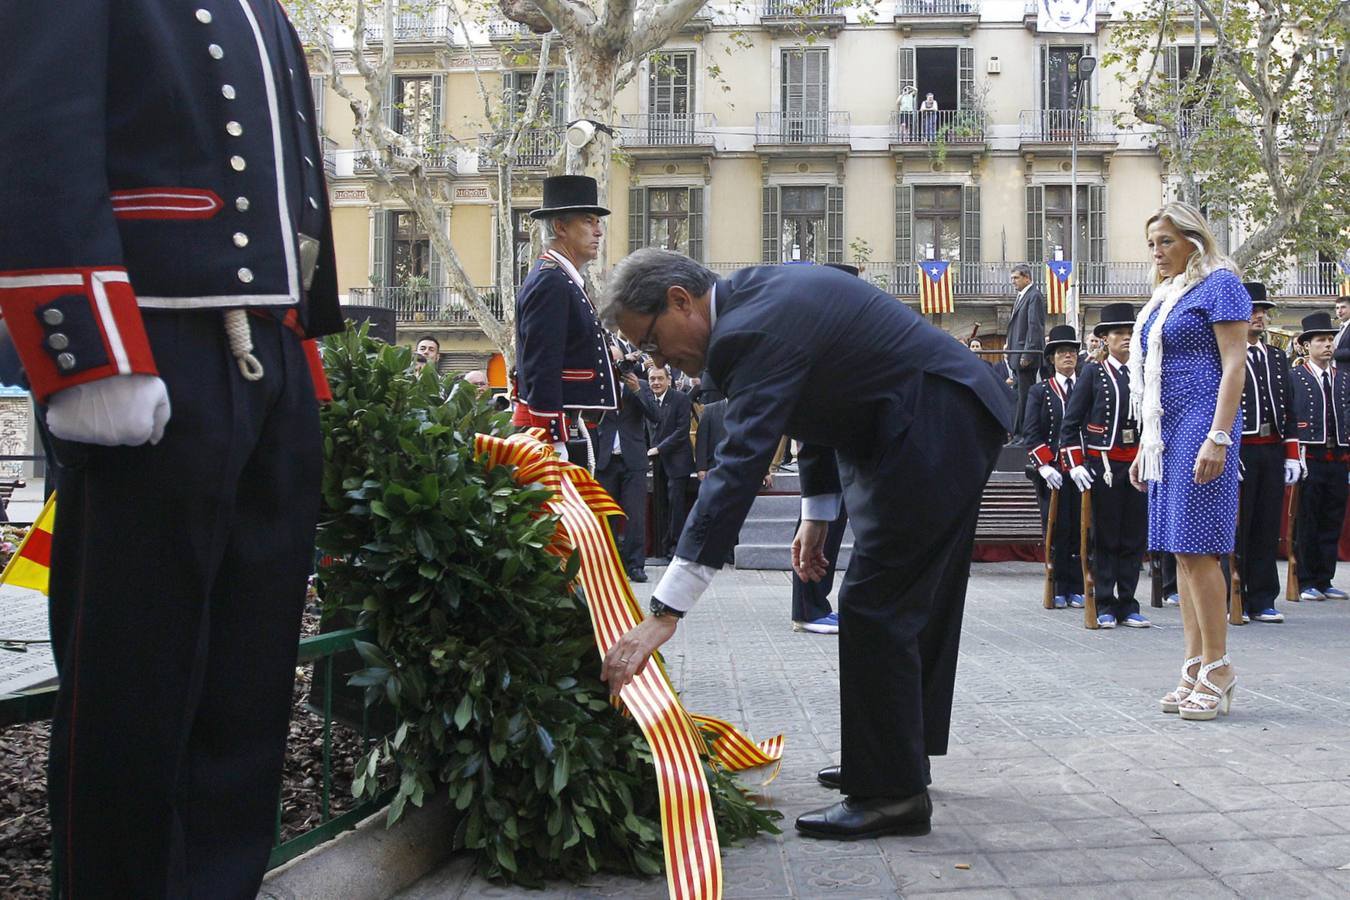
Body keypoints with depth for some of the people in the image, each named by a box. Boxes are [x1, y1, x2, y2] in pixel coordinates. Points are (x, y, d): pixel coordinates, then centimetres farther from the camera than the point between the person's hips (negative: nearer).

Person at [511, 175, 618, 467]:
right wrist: (555, 445, -23)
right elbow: (541, 371, -20)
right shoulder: (550, 283, -14)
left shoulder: (566, 281, 18)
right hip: (557, 432, -10)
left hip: (571, 431, 10)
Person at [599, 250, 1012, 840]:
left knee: (876, 609, -9)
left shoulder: (758, 327, -25)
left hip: (934, 426, -11)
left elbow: (740, 466, -33)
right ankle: (902, 753, 34)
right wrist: (817, 513, 17)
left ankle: (891, 793, 0)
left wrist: (665, 613, -35)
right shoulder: (755, 295, 6)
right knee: (915, 602, 20)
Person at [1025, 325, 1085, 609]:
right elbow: (1032, 432, 1)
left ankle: (1076, 589, 7)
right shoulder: (1040, 391, 8)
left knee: (1080, 530, 1)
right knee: (1056, 530, 0)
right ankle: (1059, 589, 5)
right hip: (1052, 473, -1)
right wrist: (1044, 466, -10)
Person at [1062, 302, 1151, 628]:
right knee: (1104, 538, 2)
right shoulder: (1093, 373, 1)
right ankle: (1104, 606, 8)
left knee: (1134, 538, 6)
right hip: (1103, 464, -3)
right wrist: (1075, 464, -9)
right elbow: (1071, 422, -2)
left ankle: (1127, 606, 13)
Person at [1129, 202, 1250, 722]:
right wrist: (1145, 446, 19)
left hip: (1202, 426, -8)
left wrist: (1218, 438, -20)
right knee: (1182, 552, 7)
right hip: (1167, 434, 9)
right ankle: (1195, 666, 11)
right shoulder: (1164, 297, 20)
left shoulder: (1219, 284, -4)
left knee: (1198, 549, -10)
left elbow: (1234, 365, -12)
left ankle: (1218, 667, -3)